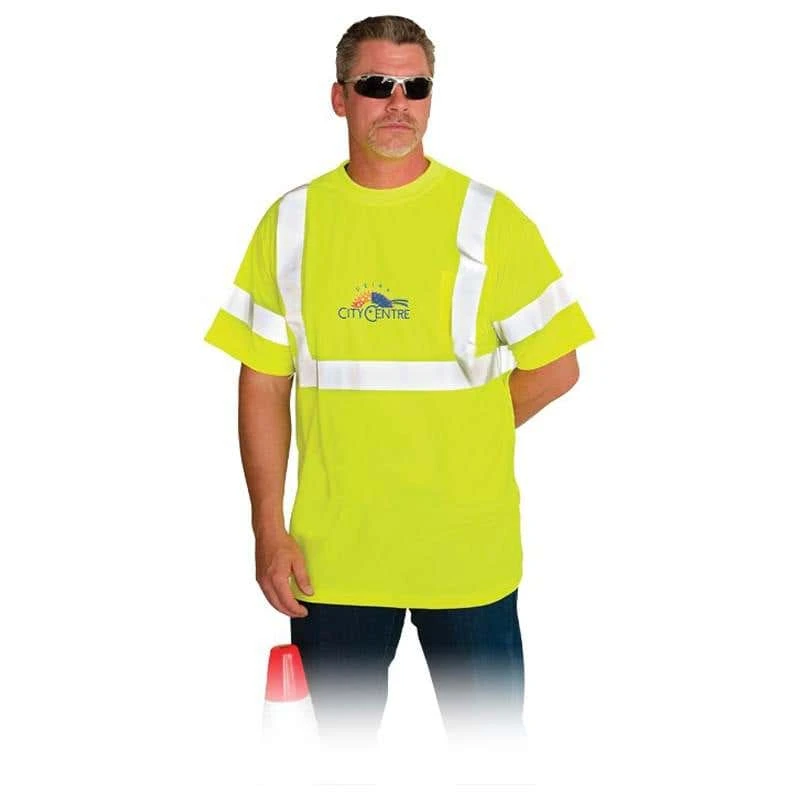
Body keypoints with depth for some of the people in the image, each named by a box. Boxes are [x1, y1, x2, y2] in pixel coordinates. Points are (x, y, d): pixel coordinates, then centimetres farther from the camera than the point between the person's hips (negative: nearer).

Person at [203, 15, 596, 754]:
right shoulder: (291, 222, 1)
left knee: (490, 733, 12)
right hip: (332, 549, 2)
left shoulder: (489, 219, -5)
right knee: (343, 731, 19)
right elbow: (264, 386, 2)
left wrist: (460, 437, -1)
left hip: (468, 550, -1)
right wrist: (269, 530, -2)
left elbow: (555, 367, 0)